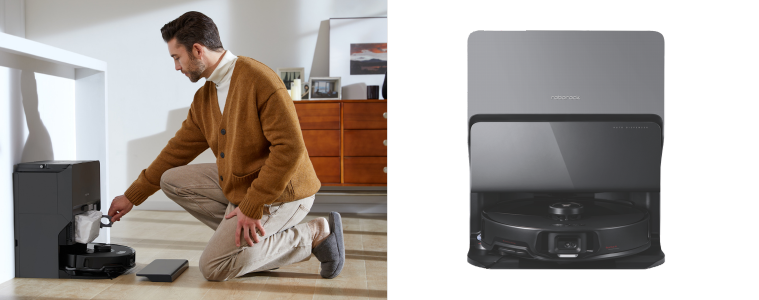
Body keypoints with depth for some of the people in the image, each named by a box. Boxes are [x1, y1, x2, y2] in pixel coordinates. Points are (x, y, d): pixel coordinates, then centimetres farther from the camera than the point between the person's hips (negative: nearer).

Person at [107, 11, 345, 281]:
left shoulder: (260, 80, -21)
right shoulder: (204, 98, 8)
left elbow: (290, 148, -26)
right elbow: (178, 149, 14)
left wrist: (252, 207, -24)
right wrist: (132, 196, 16)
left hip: (281, 191, -9)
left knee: (213, 268, -9)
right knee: (172, 180, 5)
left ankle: (314, 235, -5)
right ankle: (244, 237, 3)